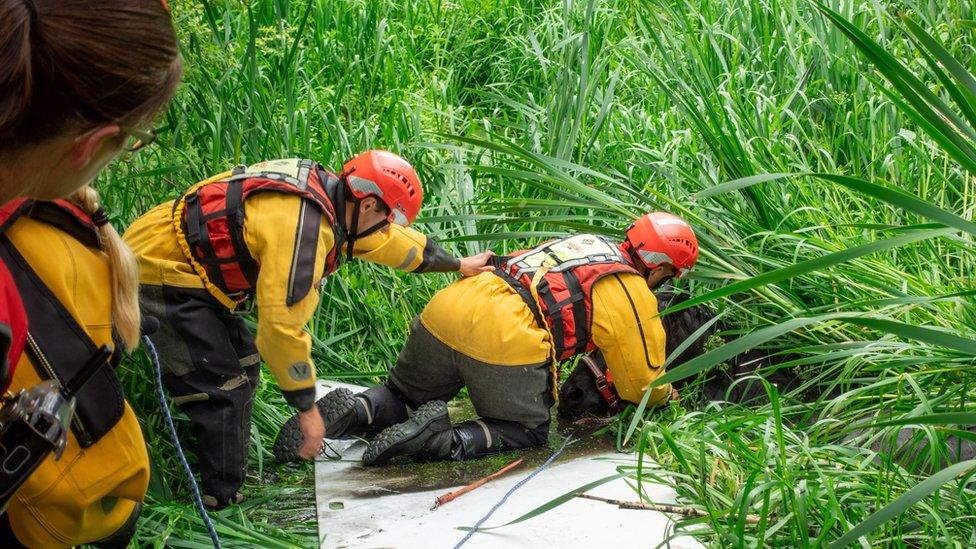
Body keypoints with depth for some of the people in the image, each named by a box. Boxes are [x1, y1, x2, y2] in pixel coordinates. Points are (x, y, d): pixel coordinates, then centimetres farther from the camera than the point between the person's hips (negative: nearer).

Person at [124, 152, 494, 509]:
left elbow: (385, 240, 21)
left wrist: (457, 264, 33)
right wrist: (306, 408, -17)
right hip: (161, 272, -10)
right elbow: (281, 325, -26)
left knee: (243, 365, 15)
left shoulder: (327, 192, 3)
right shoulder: (301, 226, -26)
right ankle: (222, 506, 0)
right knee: (222, 389, -9)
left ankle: (228, 485, 22)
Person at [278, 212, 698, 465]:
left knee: (403, 398, 27)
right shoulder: (634, 296, 7)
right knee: (528, 432, 15)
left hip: (444, 311, 7)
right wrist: (665, 394, 37)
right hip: (503, 343, -7)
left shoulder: (589, 243, 27)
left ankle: (359, 410, -5)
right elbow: (644, 385, 15)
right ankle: (448, 442, -12)